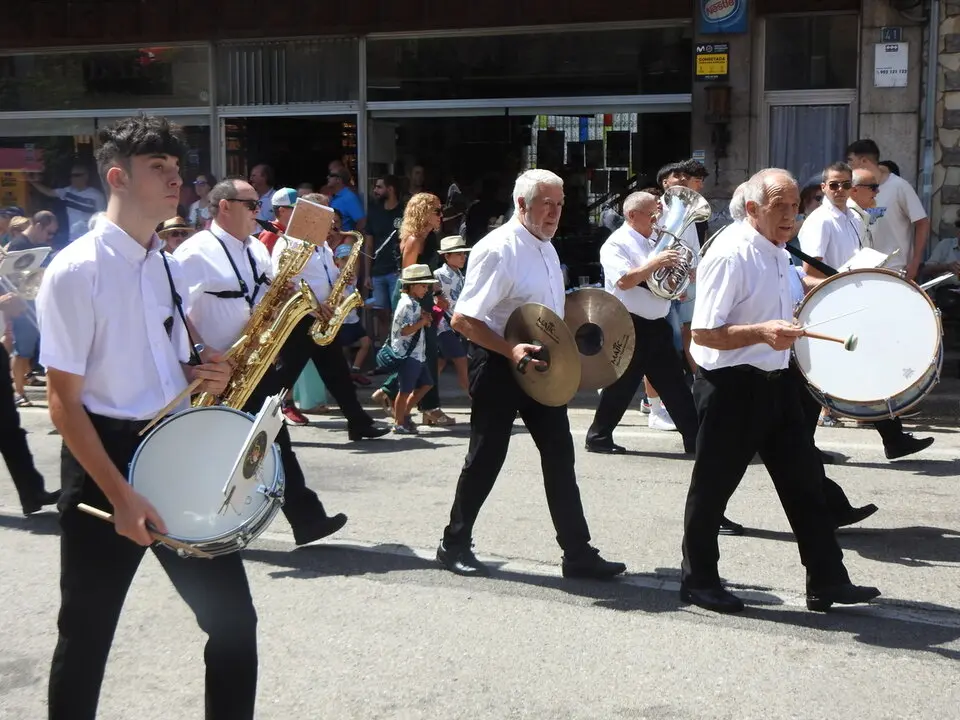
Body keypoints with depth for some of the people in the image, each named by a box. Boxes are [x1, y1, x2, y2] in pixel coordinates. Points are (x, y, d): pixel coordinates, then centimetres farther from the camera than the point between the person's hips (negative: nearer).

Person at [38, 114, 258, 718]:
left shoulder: (169, 267, 9)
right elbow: (64, 403, -14)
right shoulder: (75, 271, -13)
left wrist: (207, 377, -2)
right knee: (87, 637, 6)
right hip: (105, 460, -6)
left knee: (234, 620, 7)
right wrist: (120, 496, -19)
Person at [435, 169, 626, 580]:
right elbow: (462, 320, -22)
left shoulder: (546, 248, 11)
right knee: (486, 457, 3)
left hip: (540, 364, 8)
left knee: (559, 455, 6)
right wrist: (510, 351, -30)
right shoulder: (498, 250, -17)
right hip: (498, 364, -8)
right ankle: (455, 546, 20)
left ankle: (577, 553, 12)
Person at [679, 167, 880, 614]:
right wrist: (761, 333, -32)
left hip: (774, 384, 9)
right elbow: (702, 332, -22)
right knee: (713, 486, 5)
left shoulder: (778, 253, 12)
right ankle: (698, 581, 20)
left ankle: (827, 581, 17)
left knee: (803, 479, 9)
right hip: (730, 387, -9)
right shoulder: (730, 255, -18)